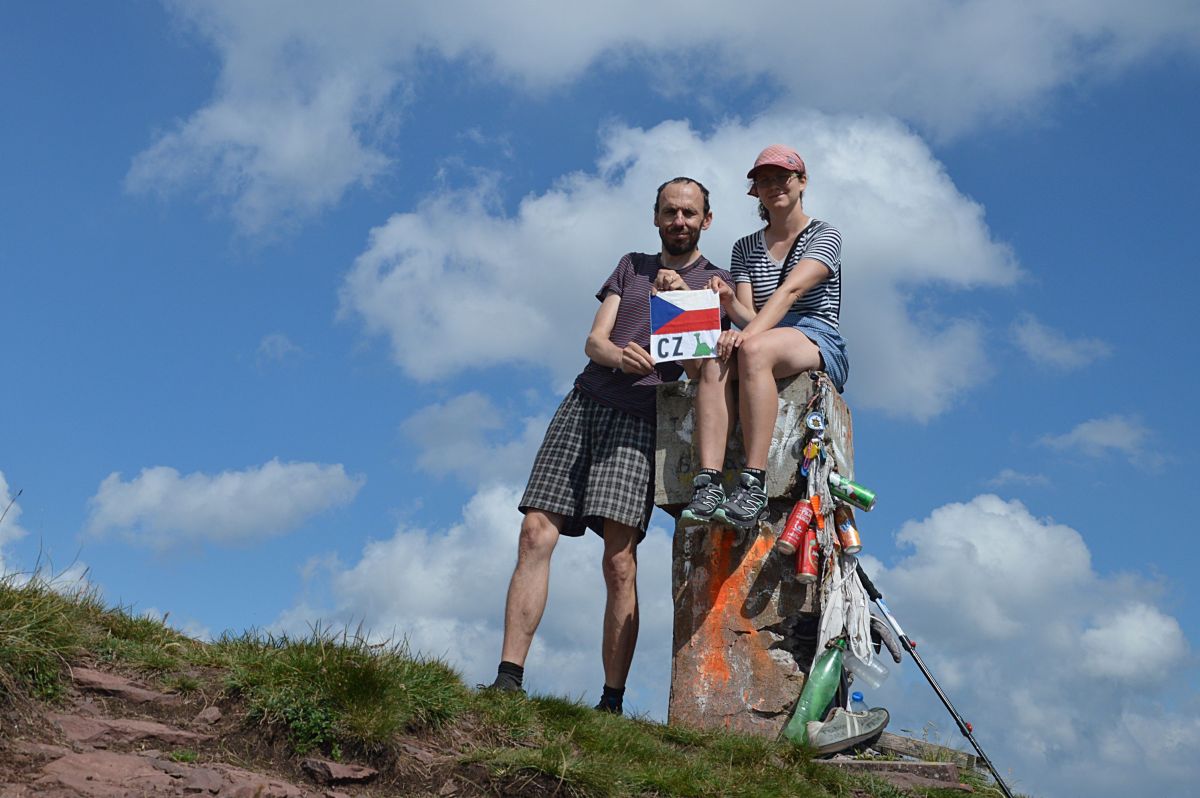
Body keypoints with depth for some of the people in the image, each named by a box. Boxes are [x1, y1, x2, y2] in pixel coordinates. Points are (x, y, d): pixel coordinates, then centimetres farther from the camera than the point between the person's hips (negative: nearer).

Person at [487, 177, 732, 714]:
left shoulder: (716, 281, 16)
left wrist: (680, 302, -14)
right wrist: (621, 355, -9)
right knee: (535, 535, -10)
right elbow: (593, 340, 14)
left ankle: (612, 703, -11)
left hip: (642, 419, -3)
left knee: (619, 561, -14)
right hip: (586, 402, 4)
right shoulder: (631, 266, 25)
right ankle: (508, 680, -10)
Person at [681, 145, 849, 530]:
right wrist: (730, 301, -18)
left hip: (818, 342, -3)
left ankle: (753, 487, -44)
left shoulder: (824, 236, 6)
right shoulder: (745, 248, 20)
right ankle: (707, 485, -46)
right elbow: (749, 316, 6)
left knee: (753, 348, -38)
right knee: (716, 358, -33)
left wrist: (750, 334, -30)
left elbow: (790, 290, -14)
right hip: (766, 338, 4)